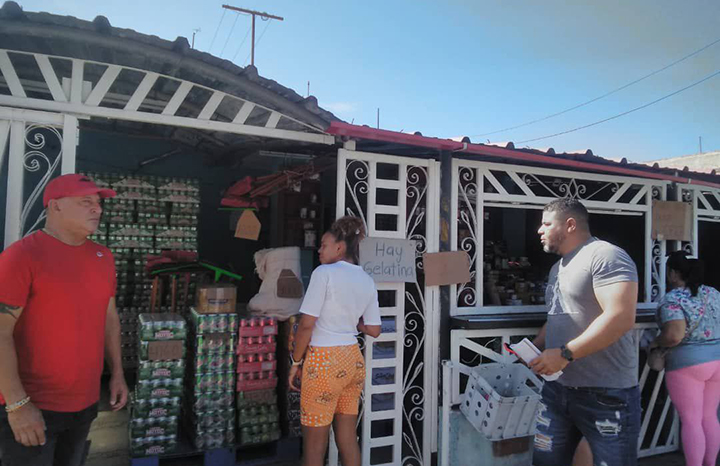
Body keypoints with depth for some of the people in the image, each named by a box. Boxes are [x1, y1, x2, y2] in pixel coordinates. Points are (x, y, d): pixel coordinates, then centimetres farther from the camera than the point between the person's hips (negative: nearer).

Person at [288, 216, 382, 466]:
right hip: (353, 359, 7)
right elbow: (374, 330, 9)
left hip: (324, 360, -6)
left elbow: (307, 324, -14)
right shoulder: (367, 281, 7)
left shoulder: (324, 272, -11)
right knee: (348, 439, 16)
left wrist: (296, 362, -3)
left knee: (314, 445, 8)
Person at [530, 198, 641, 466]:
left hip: (606, 394, -8)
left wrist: (565, 354, -25)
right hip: (557, 388, 9)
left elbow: (621, 317, -25)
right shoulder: (558, 267, 17)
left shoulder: (605, 256, -13)